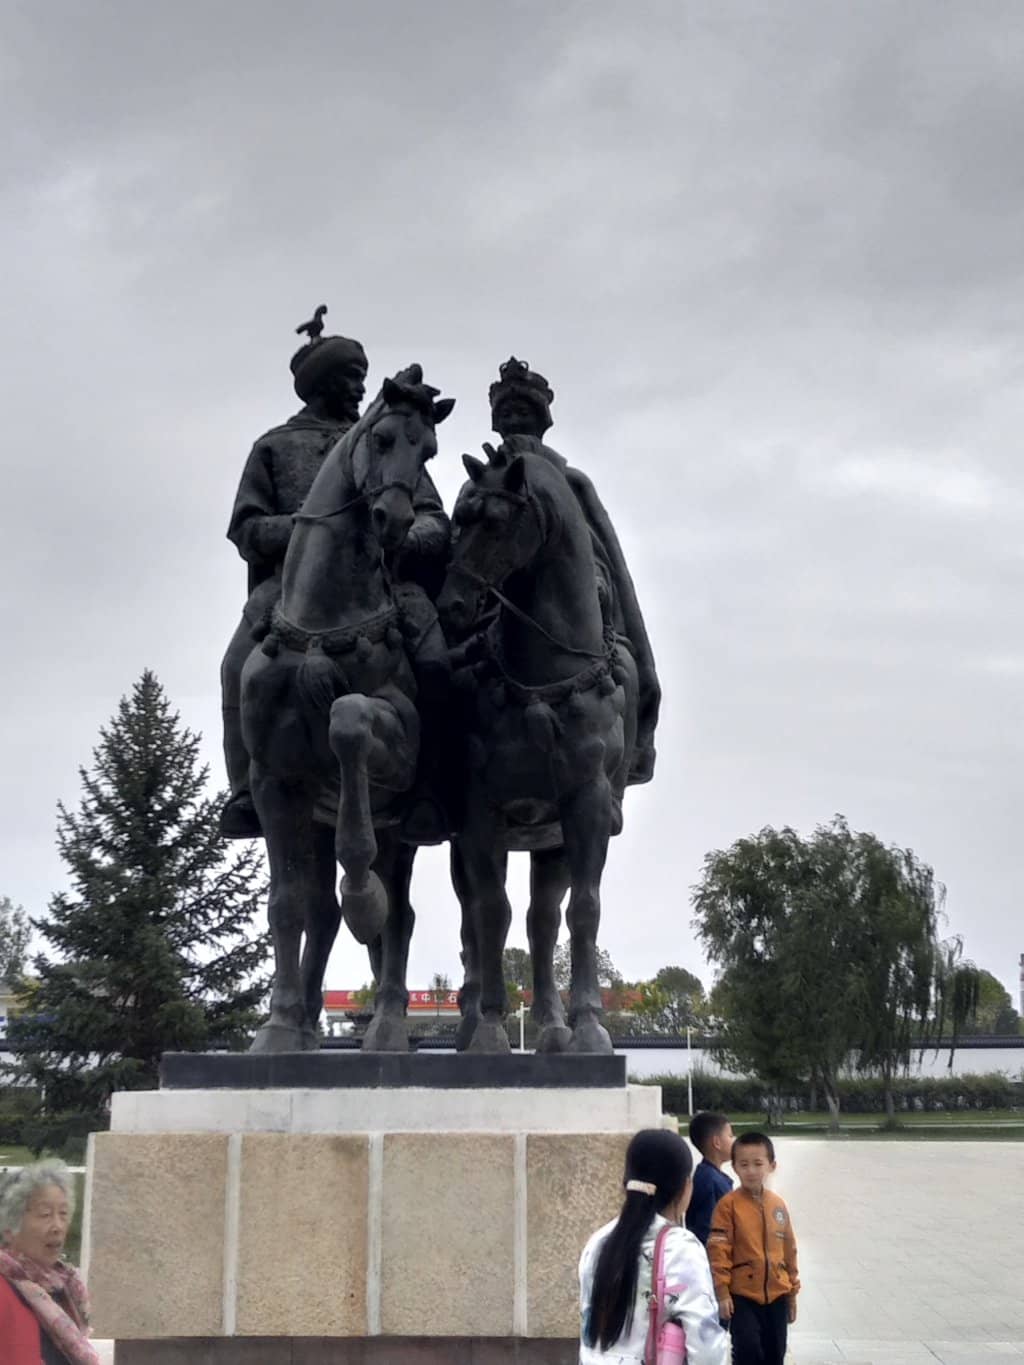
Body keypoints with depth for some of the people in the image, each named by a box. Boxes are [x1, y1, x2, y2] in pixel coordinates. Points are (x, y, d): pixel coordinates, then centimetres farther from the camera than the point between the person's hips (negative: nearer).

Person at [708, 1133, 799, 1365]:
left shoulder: (778, 1205, 4)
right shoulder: (728, 1204, -10)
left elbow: (789, 1250, 12)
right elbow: (718, 1250, -12)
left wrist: (792, 1291, 15)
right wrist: (722, 1291, -14)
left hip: (776, 1295, 5)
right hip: (742, 1295, -5)